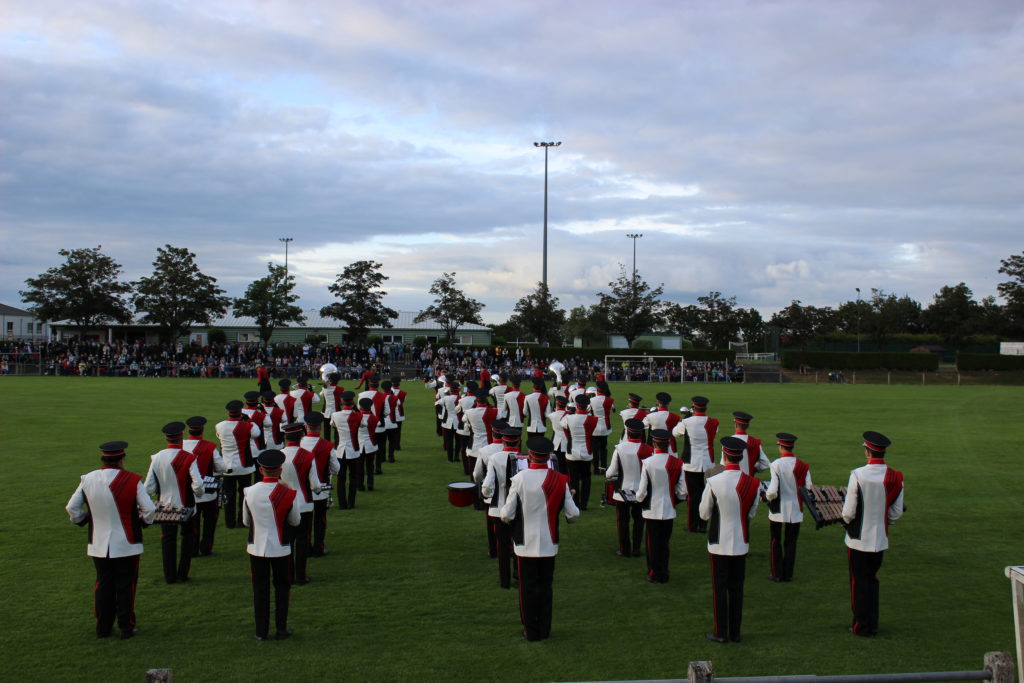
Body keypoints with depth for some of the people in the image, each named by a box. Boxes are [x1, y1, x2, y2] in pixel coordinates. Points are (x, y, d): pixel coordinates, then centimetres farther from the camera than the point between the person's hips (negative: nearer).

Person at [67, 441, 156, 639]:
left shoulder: (87, 480, -3)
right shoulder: (132, 481, -13)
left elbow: (72, 508, 4)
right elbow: (149, 509, -12)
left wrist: (83, 520, 23)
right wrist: (144, 521, 9)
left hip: (99, 544, 3)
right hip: (126, 544, -3)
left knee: (103, 584, 15)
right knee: (126, 585, 8)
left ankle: (103, 628, 20)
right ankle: (126, 627, 12)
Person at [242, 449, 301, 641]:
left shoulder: (250, 492, -9)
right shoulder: (289, 494, -13)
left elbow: (246, 521, 4)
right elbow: (296, 521, 0)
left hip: (257, 548, 1)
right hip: (280, 548, -1)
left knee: (260, 589, 11)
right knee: (282, 587, 14)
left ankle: (261, 631, 15)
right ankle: (281, 629, 17)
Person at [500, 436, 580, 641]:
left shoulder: (520, 479, -15)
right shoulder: (559, 480, -8)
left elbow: (507, 515, -12)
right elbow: (573, 514, -5)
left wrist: (506, 515, 11)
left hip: (525, 544, -2)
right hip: (549, 544, 2)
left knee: (527, 587, 10)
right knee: (545, 586, 16)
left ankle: (531, 631, 17)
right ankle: (545, 630, 23)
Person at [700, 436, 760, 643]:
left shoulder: (713, 483, -19)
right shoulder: (753, 483, -9)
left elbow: (704, 515, -8)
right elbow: (751, 514, 3)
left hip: (719, 543, -3)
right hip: (741, 543, 3)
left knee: (720, 587, 8)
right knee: (737, 588, 15)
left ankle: (721, 633, 15)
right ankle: (735, 632, 22)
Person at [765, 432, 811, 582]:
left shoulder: (776, 465, -16)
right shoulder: (802, 466, -6)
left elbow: (773, 490, -20)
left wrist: (767, 496, 1)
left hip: (778, 510, -3)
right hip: (795, 510, 3)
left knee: (776, 542, 10)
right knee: (791, 542, 13)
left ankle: (777, 574, 14)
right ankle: (788, 574, 19)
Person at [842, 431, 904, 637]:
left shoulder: (858, 475, -20)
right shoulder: (895, 478, -6)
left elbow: (848, 512, -16)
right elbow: (897, 513, 2)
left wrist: (848, 521, 6)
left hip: (858, 540, -4)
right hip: (880, 540, 4)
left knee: (859, 582, 9)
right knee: (873, 580, 19)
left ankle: (862, 627, 16)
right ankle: (872, 625, 26)